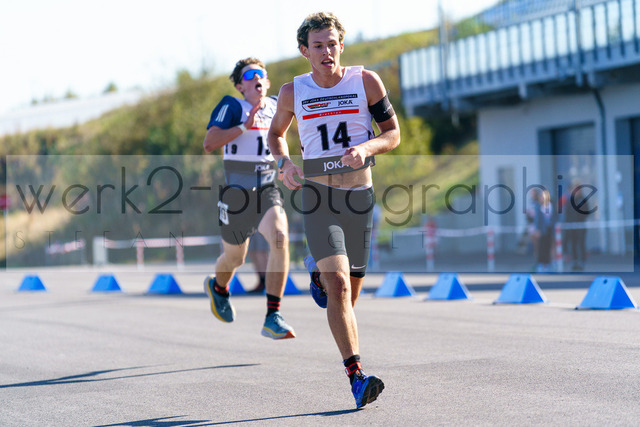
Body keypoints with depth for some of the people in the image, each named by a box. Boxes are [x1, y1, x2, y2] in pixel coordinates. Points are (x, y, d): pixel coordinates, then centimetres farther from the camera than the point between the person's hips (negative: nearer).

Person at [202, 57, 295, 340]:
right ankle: (218, 287, 51)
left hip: (268, 188, 3)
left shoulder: (275, 107, 9)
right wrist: (244, 126, -24)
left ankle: (272, 318, -23)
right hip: (236, 190, -3)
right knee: (234, 258, 11)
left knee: (280, 238, -24)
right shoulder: (232, 106, -7)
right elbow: (209, 143, -19)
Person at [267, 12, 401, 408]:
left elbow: (393, 133, 4)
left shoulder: (366, 81, 0)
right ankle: (357, 378, -21)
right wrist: (284, 162, -1)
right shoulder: (293, 92, 2)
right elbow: (276, 132, 20)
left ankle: (318, 271, 48)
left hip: (360, 194, 2)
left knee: (350, 290, 11)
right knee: (339, 285, -18)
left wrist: (366, 148, -17)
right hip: (317, 196, -2)